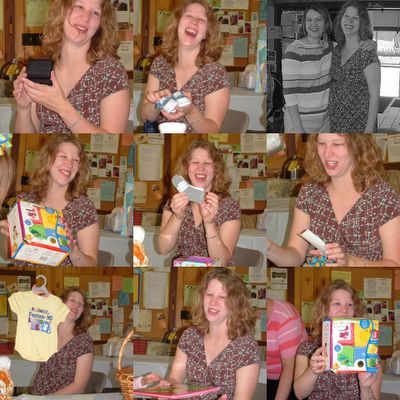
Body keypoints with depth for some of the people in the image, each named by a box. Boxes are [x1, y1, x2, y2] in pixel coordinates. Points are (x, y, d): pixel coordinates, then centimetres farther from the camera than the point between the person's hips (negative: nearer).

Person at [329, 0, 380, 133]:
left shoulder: (368, 54, -12)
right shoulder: (336, 52, 8)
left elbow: (374, 95, -13)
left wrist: (369, 130, -17)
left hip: (358, 126, -6)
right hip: (335, 124, 6)